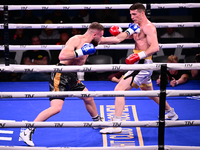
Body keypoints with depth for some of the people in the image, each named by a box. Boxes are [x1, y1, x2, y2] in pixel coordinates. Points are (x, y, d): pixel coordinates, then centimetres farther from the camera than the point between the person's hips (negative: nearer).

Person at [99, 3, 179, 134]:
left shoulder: (148, 27, -15)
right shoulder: (137, 26, 15)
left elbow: (155, 47, -26)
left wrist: (139, 56, -34)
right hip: (139, 64, 11)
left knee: (119, 89, -18)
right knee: (149, 92, 29)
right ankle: (171, 114, 47)